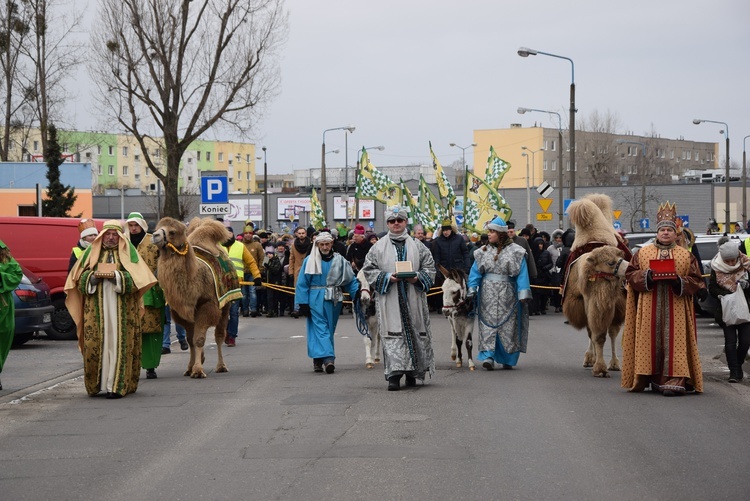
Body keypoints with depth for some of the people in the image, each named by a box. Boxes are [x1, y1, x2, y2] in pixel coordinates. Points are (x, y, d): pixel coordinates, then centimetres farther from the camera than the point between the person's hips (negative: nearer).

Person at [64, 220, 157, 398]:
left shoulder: (128, 253, 7)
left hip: (121, 310, -2)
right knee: (94, 343, -4)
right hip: (96, 308, 2)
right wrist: (94, 276, -9)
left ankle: (117, 385, -7)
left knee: (118, 344, -7)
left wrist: (115, 275, -14)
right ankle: (96, 383, 7)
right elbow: (80, 279, 9)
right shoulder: (91, 252, 12)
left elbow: (134, 279, -3)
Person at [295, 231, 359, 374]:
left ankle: (318, 360, 15)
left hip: (333, 300, 3)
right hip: (316, 299, -3)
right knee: (320, 328, -13)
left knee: (329, 329, 7)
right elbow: (302, 283, 0)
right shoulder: (310, 261, -1)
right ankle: (328, 358, -24)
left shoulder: (339, 260, 6)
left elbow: (350, 280, 8)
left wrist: (357, 293, -7)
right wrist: (303, 303, -6)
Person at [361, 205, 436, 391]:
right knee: (392, 335, -9)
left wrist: (417, 277, -10)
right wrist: (387, 277, -11)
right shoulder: (378, 247, 5)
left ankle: (412, 373, 17)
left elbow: (429, 268, 9)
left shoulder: (417, 246, 9)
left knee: (415, 332, 5)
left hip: (413, 299, 2)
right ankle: (394, 375, -12)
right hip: (389, 299, -2)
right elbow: (368, 270, 4)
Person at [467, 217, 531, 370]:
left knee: (508, 325, 2)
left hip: (507, 294, -2)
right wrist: (471, 291, -4)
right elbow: (475, 272, 6)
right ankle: (488, 356, -10)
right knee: (488, 323, -6)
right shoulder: (483, 251, 8)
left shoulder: (515, 251, -1)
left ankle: (508, 359, 10)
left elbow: (522, 274, -4)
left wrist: (523, 294, -11)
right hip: (488, 294, 2)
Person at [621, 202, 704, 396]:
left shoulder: (686, 255, 9)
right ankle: (654, 378, 6)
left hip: (676, 309, -1)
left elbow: (696, 281, 5)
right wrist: (647, 276, -11)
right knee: (651, 342, -1)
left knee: (674, 342, -9)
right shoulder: (642, 252, 11)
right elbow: (630, 275, 7)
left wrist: (679, 281, -13)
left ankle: (674, 379, -15)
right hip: (649, 308, 1)